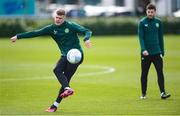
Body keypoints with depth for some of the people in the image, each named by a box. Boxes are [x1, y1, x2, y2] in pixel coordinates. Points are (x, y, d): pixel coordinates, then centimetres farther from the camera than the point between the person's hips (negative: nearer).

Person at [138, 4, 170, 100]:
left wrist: (162, 51, 11)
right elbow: (141, 37, -10)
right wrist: (143, 49, -23)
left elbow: (160, 38, 13)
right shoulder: (142, 22, -2)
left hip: (157, 52, 2)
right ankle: (143, 94, 17)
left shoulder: (158, 22, 7)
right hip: (146, 53, -2)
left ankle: (162, 93, -12)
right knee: (144, 74, 6)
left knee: (160, 72, -9)